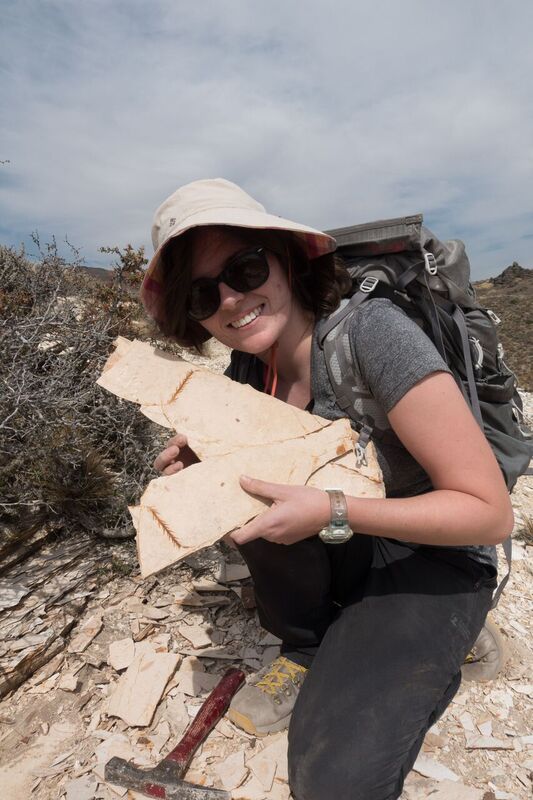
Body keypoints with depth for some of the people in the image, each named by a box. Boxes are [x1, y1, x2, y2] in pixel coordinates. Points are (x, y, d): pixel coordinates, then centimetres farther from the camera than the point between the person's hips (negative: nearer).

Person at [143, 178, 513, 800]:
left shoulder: (370, 331, -26)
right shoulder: (247, 369, -6)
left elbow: (491, 512, -24)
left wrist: (329, 512, -32)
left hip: (437, 561, -5)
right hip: (349, 555, 6)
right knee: (252, 480, -21)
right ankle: (307, 650, 3)